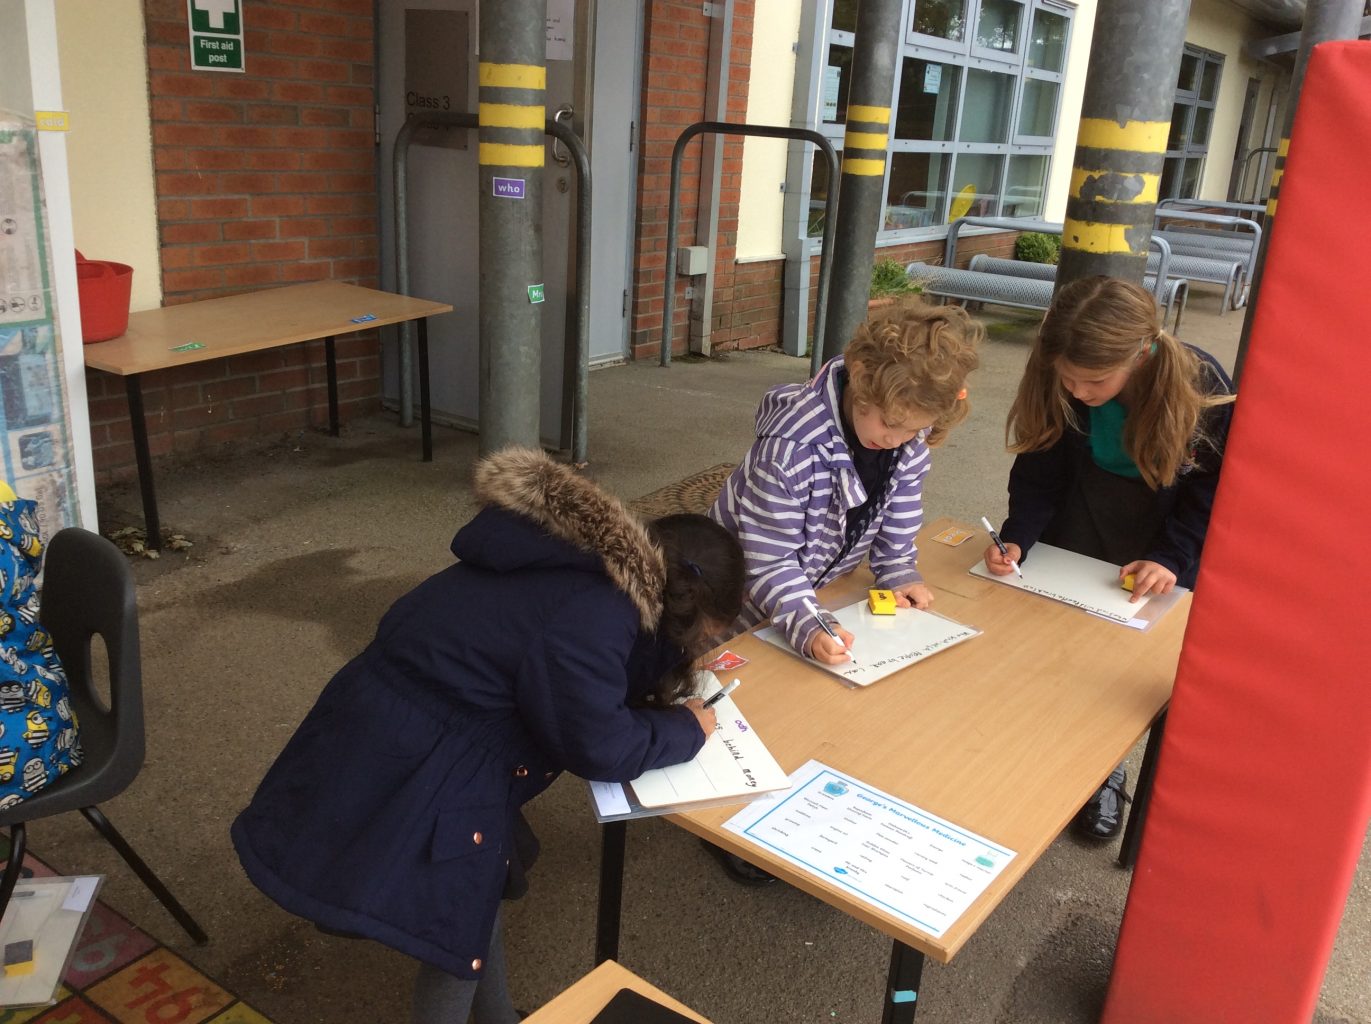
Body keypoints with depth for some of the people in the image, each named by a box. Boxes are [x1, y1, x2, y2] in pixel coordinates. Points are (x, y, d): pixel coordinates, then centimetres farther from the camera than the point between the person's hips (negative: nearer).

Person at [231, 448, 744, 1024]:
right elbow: (598, 746, -21)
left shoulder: (594, 563, 5)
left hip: (402, 737, 11)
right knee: (459, 943, 6)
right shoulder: (593, 614, -26)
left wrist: (667, 681, 6)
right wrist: (687, 729, -6)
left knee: (478, 895, 26)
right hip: (409, 771, -10)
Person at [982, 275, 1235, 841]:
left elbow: (1211, 491, -15)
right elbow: (1039, 471, -14)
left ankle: (1104, 771, 21)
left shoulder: (1202, 389, -27)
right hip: (1078, 524, 2)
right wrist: (1017, 538, -29)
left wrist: (1172, 558, -25)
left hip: (1166, 529, -2)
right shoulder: (1055, 383, -22)